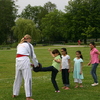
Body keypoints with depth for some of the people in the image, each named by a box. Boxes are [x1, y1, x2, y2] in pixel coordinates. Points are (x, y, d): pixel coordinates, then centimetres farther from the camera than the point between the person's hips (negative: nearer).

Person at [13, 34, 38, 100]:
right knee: (28, 79, -5)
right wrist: (36, 64, 17)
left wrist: (29, 63, 24)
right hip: (25, 61, -7)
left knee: (18, 78, 19)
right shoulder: (29, 45, 3)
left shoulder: (19, 45, 22)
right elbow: (33, 56, 3)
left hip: (18, 60, 7)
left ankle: (15, 94, 30)